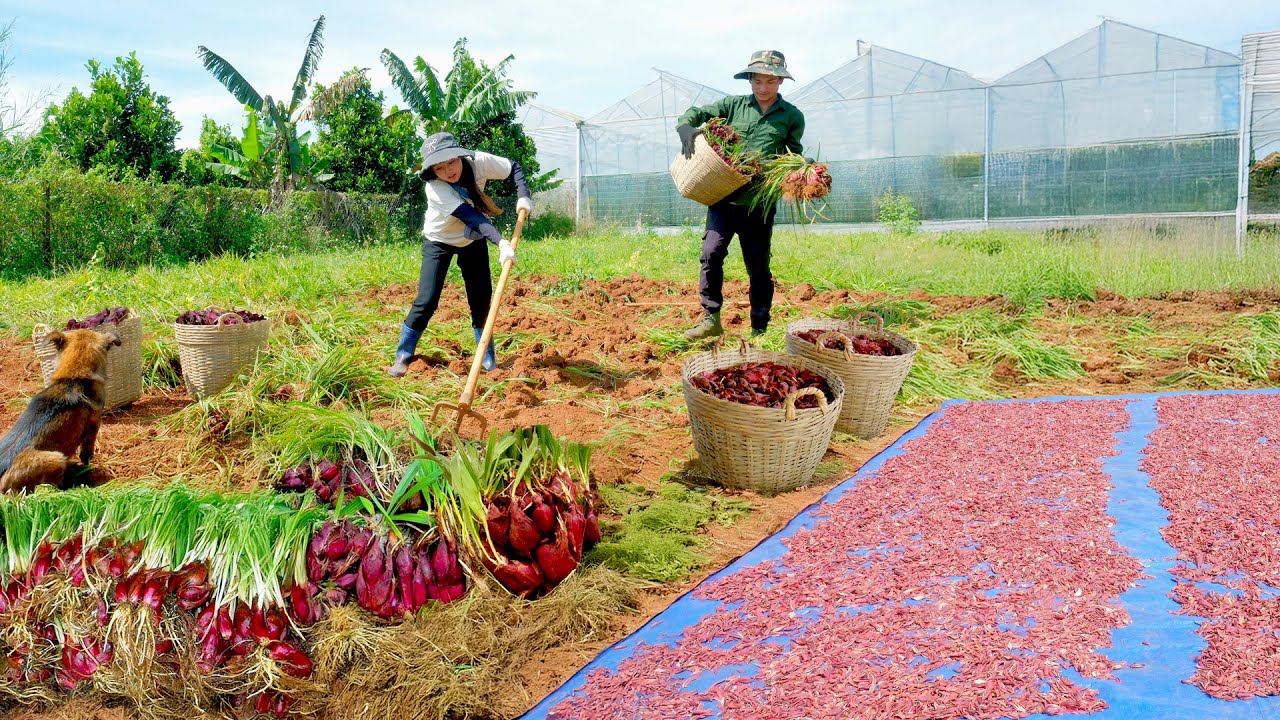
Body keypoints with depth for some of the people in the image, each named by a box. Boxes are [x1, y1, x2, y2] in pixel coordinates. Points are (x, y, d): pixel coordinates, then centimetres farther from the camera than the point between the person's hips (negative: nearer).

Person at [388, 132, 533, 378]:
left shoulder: (478, 161, -24)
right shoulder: (434, 188, -34)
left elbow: (514, 167, -8)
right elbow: (472, 217, -42)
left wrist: (523, 196, -24)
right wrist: (501, 242, -52)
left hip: (473, 239, 4)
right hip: (439, 241, -3)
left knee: (482, 299, 2)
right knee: (427, 300, -12)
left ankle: (488, 360, 14)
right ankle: (402, 357, 3)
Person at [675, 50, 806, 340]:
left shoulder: (792, 117, 8)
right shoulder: (734, 105, 9)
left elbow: (794, 156, 16)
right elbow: (695, 113, 9)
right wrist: (687, 128, -13)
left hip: (759, 203, 0)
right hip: (723, 196, 1)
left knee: (758, 267, 5)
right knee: (712, 251, -15)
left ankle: (760, 330, 18)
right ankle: (711, 319, -4)